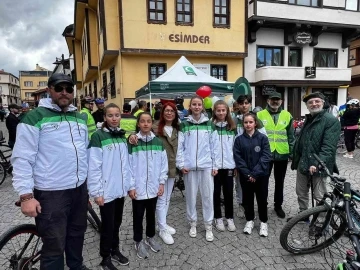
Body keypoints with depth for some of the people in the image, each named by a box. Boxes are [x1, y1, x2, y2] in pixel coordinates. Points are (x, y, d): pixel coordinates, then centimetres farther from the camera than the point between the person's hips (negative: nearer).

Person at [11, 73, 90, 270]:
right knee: (54, 246, 3)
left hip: (80, 189, 6)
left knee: (76, 235, 22)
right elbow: (22, 159, -11)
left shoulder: (80, 118, 11)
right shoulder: (35, 117, -8)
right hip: (51, 193, -6)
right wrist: (26, 195, -16)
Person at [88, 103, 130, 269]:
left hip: (120, 189, 6)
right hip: (107, 190, -5)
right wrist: (97, 192, -15)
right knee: (108, 225, 7)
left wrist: (128, 185, 10)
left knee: (117, 222, 19)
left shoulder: (122, 136, 9)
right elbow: (94, 167, -14)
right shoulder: (98, 136, -11)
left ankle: (115, 250, 37)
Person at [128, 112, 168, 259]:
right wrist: (131, 186, -10)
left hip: (153, 187, 3)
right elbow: (128, 165, -8)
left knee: (151, 214, 18)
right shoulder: (133, 142, -7)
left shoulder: (158, 142, 2)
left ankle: (150, 237, 38)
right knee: (138, 216, 11)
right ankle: (138, 242, 29)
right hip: (138, 188, -3)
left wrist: (161, 183, 2)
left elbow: (163, 163, 5)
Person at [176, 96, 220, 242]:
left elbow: (215, 146, 4)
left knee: (208, 195, 6)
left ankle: (208, 226, 20)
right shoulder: (184, 125, 2)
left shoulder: (209, 124, 4)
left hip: (206, 165, 1)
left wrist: (215, 165, 1)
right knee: (191, 195, 9)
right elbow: (180, 146, 1)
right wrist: (181, 164, -6)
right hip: (190, 166, 0)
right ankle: (192, 223, 27)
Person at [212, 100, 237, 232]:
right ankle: (218, 218, 22)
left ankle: (230, 218, 24)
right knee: (216, 192, 9)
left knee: (229, 192, 10)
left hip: (228, 165, 2)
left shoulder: (232, 127, 5)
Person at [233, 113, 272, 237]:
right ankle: (249, 220, 31)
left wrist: (255, 173, -16)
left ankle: (263, 222, 27)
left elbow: (266, 157, -11)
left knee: (262, 199, 8)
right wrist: (247, 174, -14)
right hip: (245, 176, 2)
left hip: (261, 175, -1)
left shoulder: (263, 138, -5)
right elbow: (238, 158, -5)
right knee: (247, 198, 13)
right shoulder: (239, 139, -1)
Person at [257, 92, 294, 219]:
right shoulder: (260, 115, -1)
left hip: (282, 155, 2)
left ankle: (278, 205, 30)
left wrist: (292, 153, 3)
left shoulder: (287, 116, 4)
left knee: (279, 182, 14)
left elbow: (291, 136, 7)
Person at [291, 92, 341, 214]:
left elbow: (329, 146, -21)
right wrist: (295, 159, 15)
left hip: (319, 165, -7)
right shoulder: (308, 119, 14)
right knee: (301, 192, 18)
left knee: (319, 196, 1)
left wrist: (317, 163, -28)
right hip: (303, 163, 8)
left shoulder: (331, 120, -12)